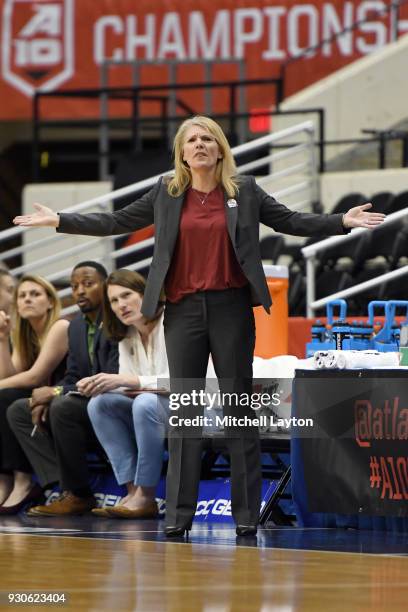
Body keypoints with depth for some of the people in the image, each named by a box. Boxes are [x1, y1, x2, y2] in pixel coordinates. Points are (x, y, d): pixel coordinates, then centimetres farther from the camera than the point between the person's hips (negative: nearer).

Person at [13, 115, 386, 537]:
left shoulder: (245, 191, 4)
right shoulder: (166, 193, 6)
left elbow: (292, 222, 8)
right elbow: (117, 222, 10)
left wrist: (343, 222, -4)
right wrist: (60, 221, 4)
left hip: (231, 308, -1)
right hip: (184, 309, 1)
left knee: (238, 407, 2)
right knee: (183, 410, 3)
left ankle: (247, 512, 6)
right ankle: (179, 513, 5)